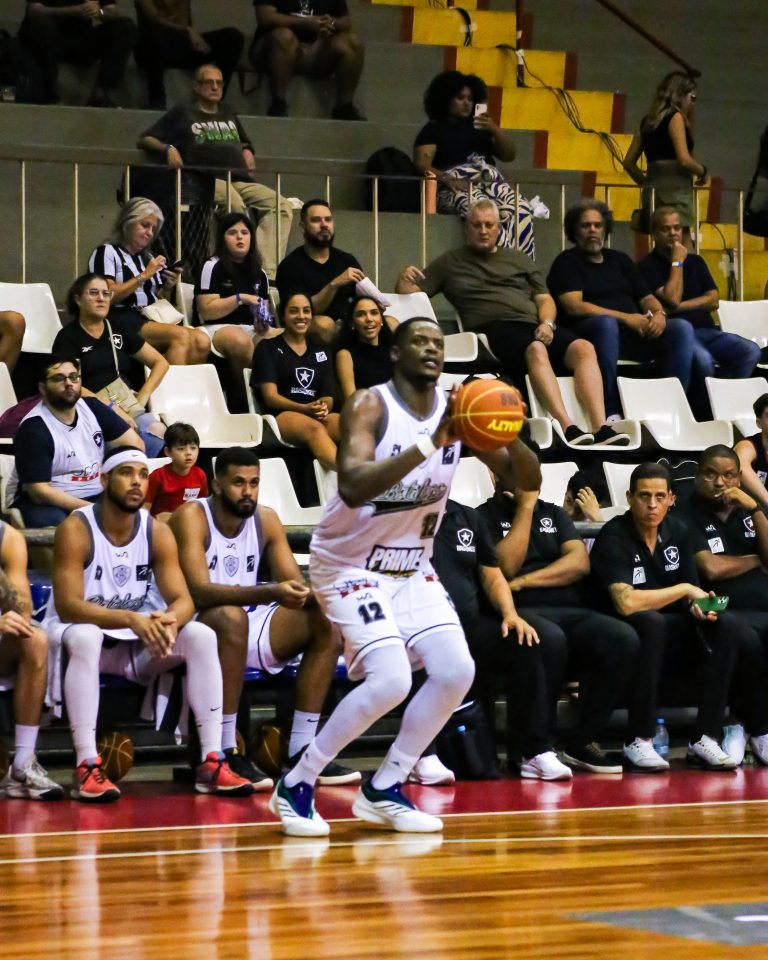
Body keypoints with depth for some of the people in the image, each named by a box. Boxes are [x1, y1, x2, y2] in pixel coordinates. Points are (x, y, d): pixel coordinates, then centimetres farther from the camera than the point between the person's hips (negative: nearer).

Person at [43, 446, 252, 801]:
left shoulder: (158, 532, -3)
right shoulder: (75, 529, -18)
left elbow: (182, 599, -9)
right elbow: (67, 607, -26)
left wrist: (170, 623, -35)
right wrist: (130, 619, -40)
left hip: (138, 639, 5)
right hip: (75, 633, -5)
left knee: (202, 636, -17)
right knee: (84, 637, -39)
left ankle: (212, 762, -19)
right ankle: (87, 767, -40)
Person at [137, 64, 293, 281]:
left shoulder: (229, 115, 34)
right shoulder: (182, 115, 19)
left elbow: (245, 143, 48)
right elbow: (145, 140, 16)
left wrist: (247, 152, 23)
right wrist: (167, 148, -4)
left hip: (242, 181, 5)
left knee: (282, 206, -23)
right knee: (236, 204, -39)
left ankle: (269, 272, -36)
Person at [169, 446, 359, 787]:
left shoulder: (266, 520, 4)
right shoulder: (191, 517, -14)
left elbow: (294, 583, 3)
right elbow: (200, 591, -27)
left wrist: (308, 594, -23)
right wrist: (270, 593, -39)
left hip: (250, 626, 7)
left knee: (326, 623, -9)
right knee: (231, 617, -38)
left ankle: (300, 749, -8)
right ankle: (224, 753, -32)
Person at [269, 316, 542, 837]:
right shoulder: (370, 407, -20)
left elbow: (528, 480, -3)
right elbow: (352, 487, -36)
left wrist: (508, 436, -25)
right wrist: (429, 445, -41)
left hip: (412, 567, 7)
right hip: (349, 565, -7)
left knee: (457, 672, -6)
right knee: (390, 681, -21)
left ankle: (384, 791, 8)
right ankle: (296, 786, -5)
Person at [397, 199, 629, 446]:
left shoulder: (519, 260, 28)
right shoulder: (450, 263, 20)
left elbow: (544, 299, 21)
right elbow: (410, 293, 15)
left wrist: (547, 323, -1)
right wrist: (404, 280, -9)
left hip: (534, 326, 4)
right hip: (493, 330, -4)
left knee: (583, 348, -26)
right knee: (536, 349, -38)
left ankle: (601, 428, -38)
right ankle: (567, 428, -50)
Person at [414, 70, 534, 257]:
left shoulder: (480, 127, 30)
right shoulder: (433, 130, 17)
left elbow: (509, 156, 22)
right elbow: (422, 164, 1)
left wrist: (494, 130, 4)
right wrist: (448, 179, -19)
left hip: (490, 181, 4)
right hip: (456, 186, -4)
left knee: (521, 210, -31)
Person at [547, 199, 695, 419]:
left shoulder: (619, 260, 25)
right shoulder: (567, 262, 7)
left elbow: (647, 298, 21)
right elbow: (574, 306, -8)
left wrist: (659, 314, -5)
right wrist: (626, 318, -15)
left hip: (636, 332, 6)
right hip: (589, 332, -5)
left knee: (681, 328, -18)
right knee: (606, 323, -40)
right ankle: (610, 413, -41)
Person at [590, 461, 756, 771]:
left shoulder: (677, 531, 6)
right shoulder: (614, 537, -15)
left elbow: (691, 595, 12)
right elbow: (626, 602, -28)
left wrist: (697, 606, -13)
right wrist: (685, 590, -19)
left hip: (670, 634, 6)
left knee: (729, 627, -17)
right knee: (650, 622, -38)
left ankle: (704, 739, -17)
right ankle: (640, 741, -29)